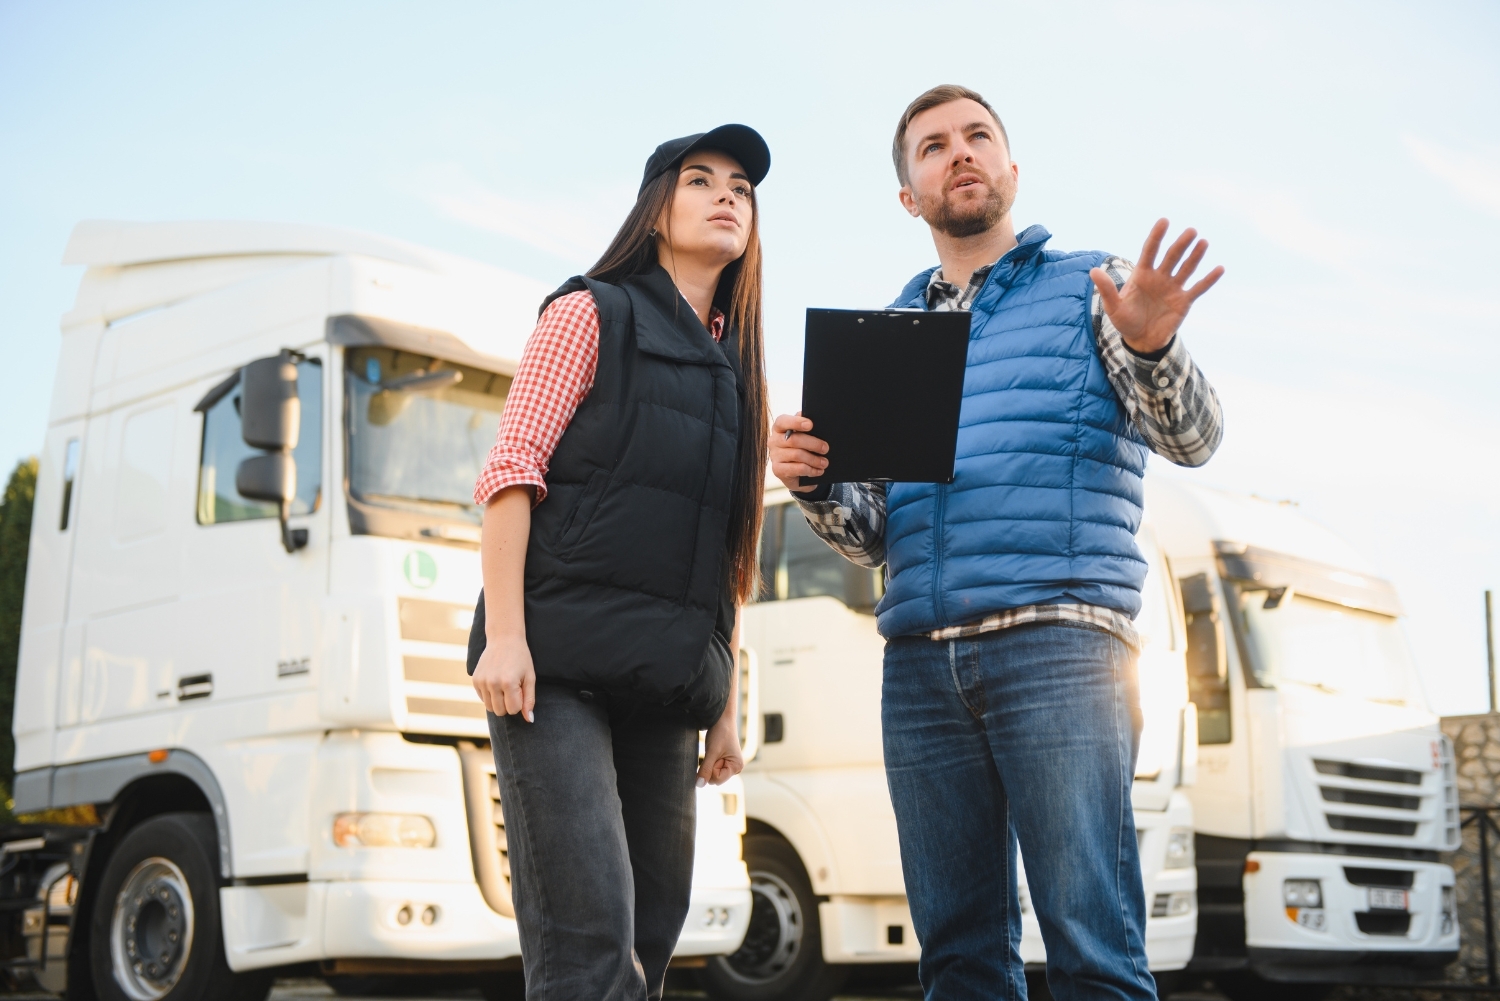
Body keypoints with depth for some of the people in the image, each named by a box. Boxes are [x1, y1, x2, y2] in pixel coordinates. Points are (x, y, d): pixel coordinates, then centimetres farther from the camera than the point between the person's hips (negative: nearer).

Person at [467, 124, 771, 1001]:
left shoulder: (738, 368, 21)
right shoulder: (591, 315, 6)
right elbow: (512, 471, -4)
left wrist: (727, 704, 15)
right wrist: (503, 633, -15)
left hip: (665, 691, 6)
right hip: (559, 664, -6)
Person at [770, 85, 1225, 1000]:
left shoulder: (1088, 288, 12)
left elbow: (1193, 436, 0)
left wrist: (1150, 343, -22)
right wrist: (813, 484, -3)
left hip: (1058, 642, -4)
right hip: (920, 663, 4)